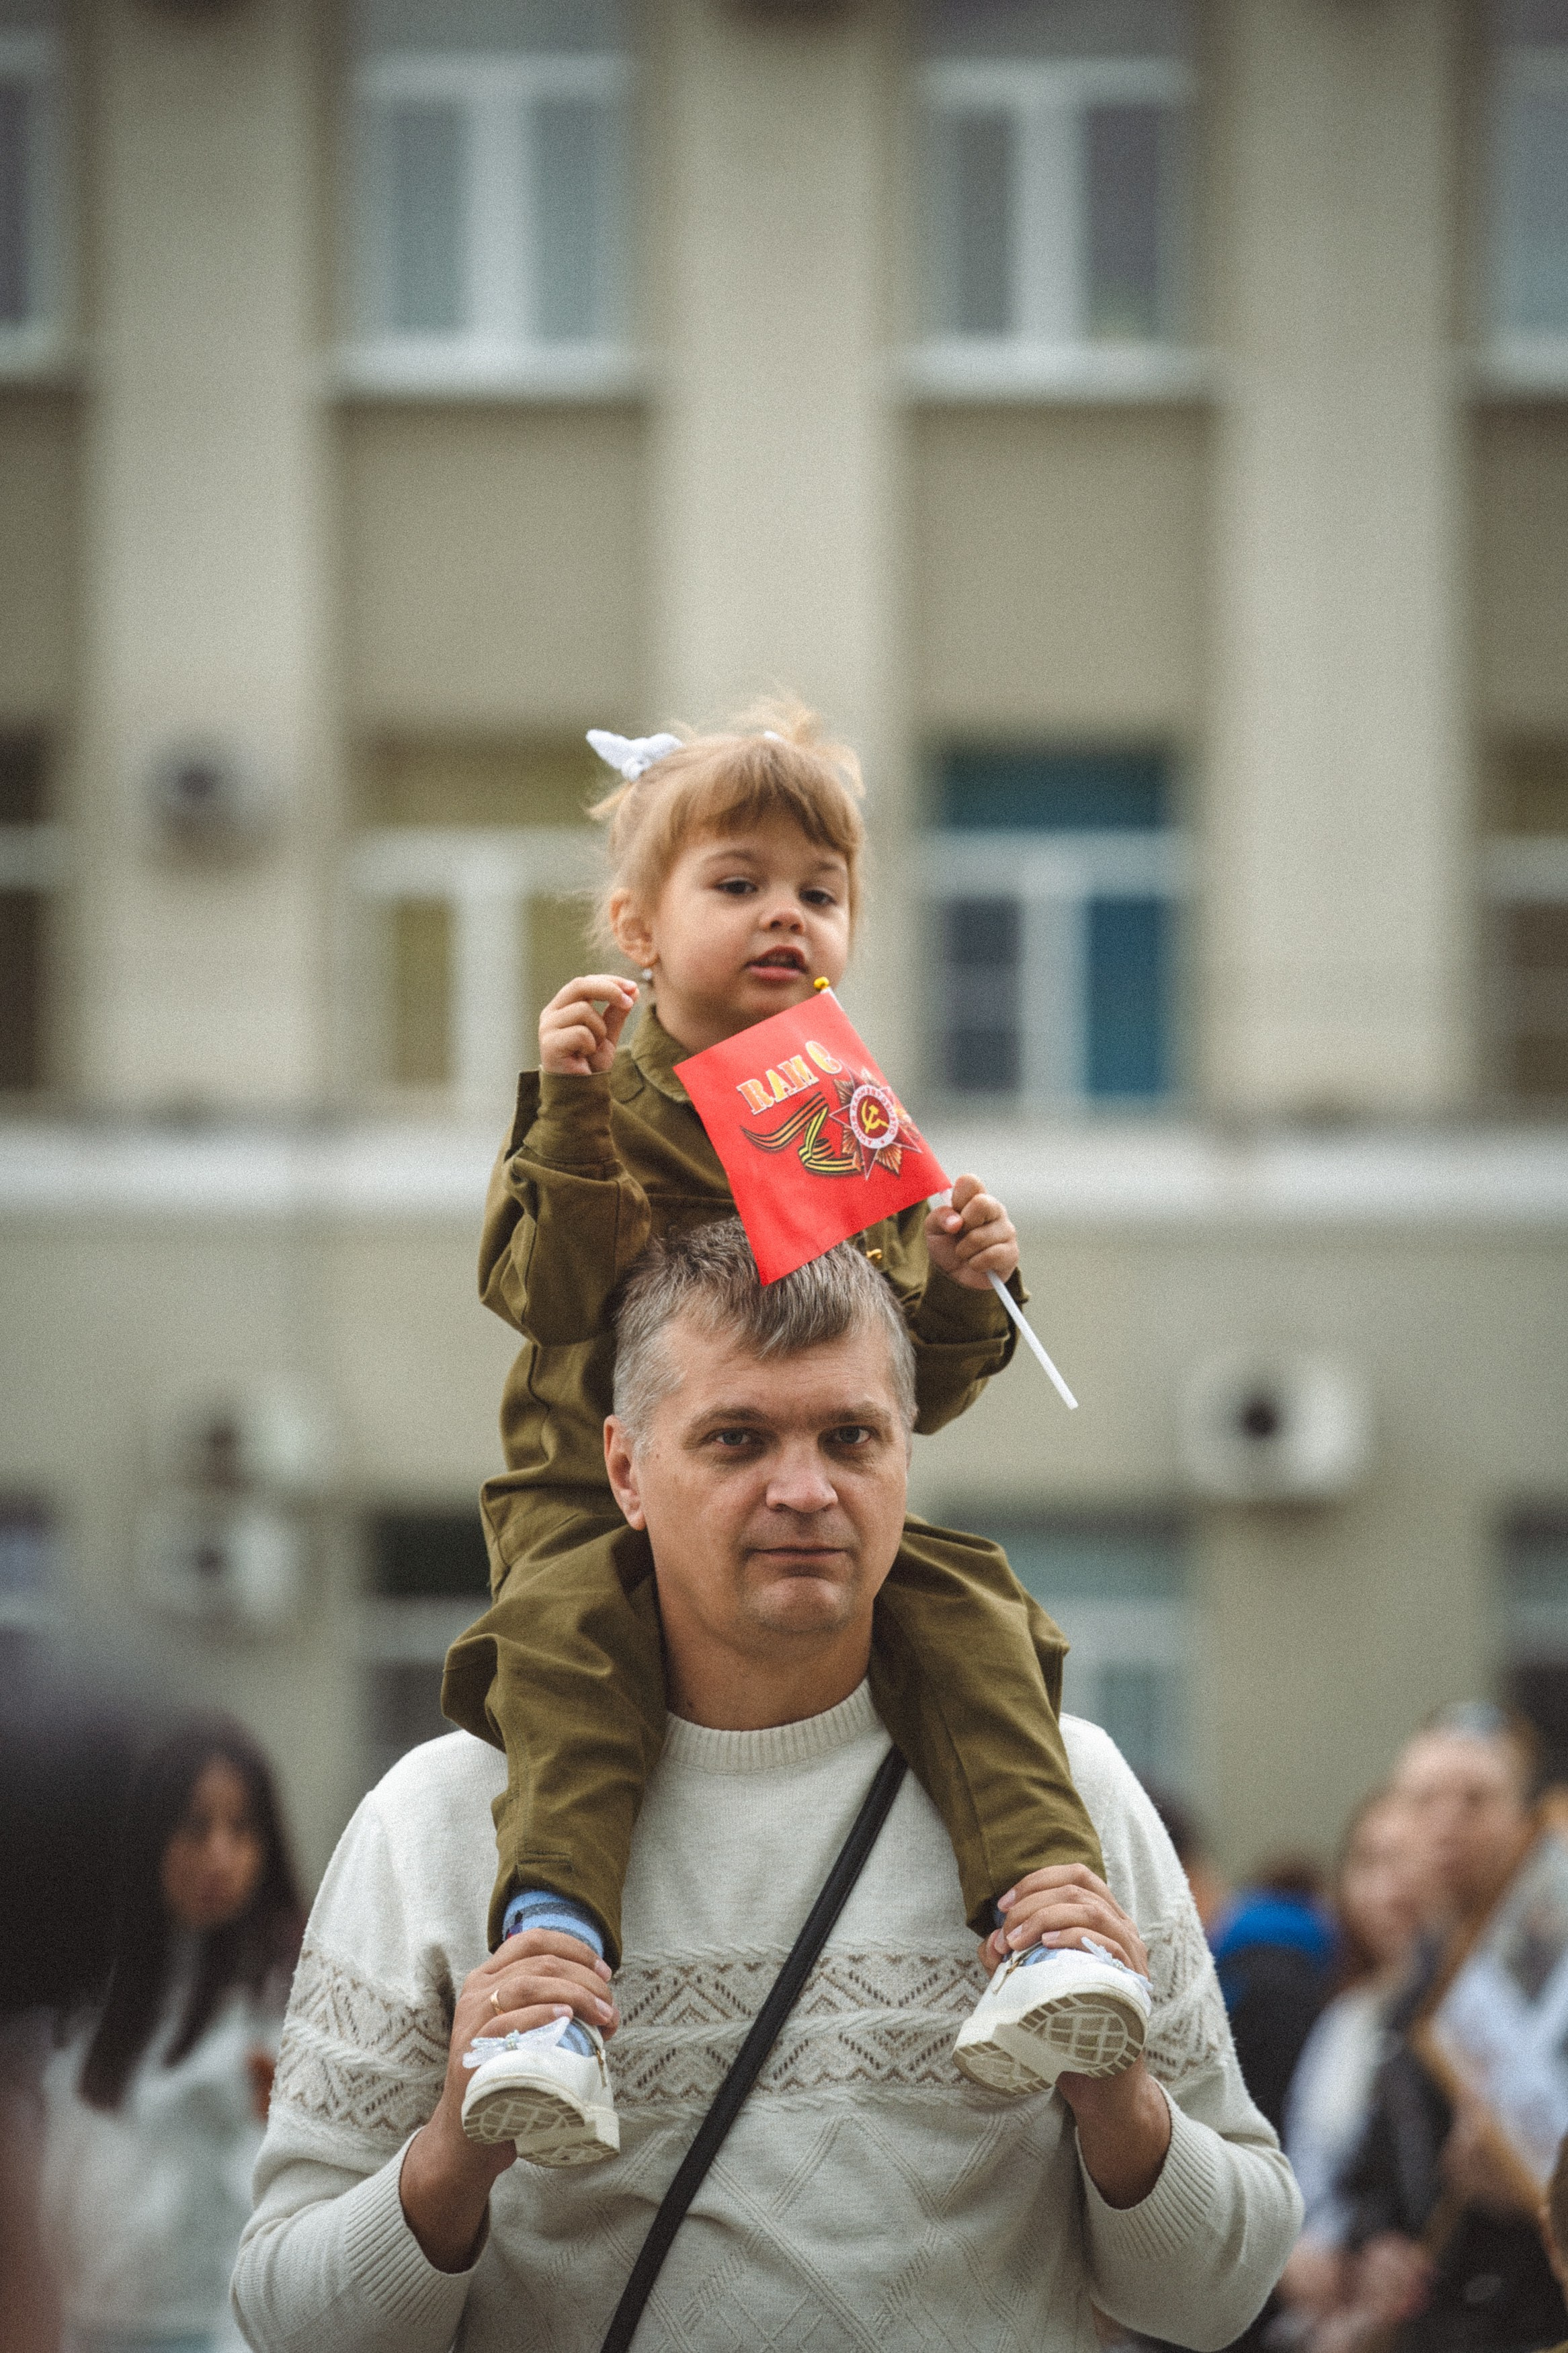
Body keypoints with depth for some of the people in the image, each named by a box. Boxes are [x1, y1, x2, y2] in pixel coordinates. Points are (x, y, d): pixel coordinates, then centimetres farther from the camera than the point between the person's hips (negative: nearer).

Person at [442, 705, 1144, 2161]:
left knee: (965, 1616, -25)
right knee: (568, 1626, -35)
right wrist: (574, 1111, -23)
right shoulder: (601, 1100, 4)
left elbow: (911, 1395, 13)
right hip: (600, 1497, -3)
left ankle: (1045, 1914, -36)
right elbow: (547, 1294, -14)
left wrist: (959, 1293, -8)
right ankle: (551, 1945, -47)